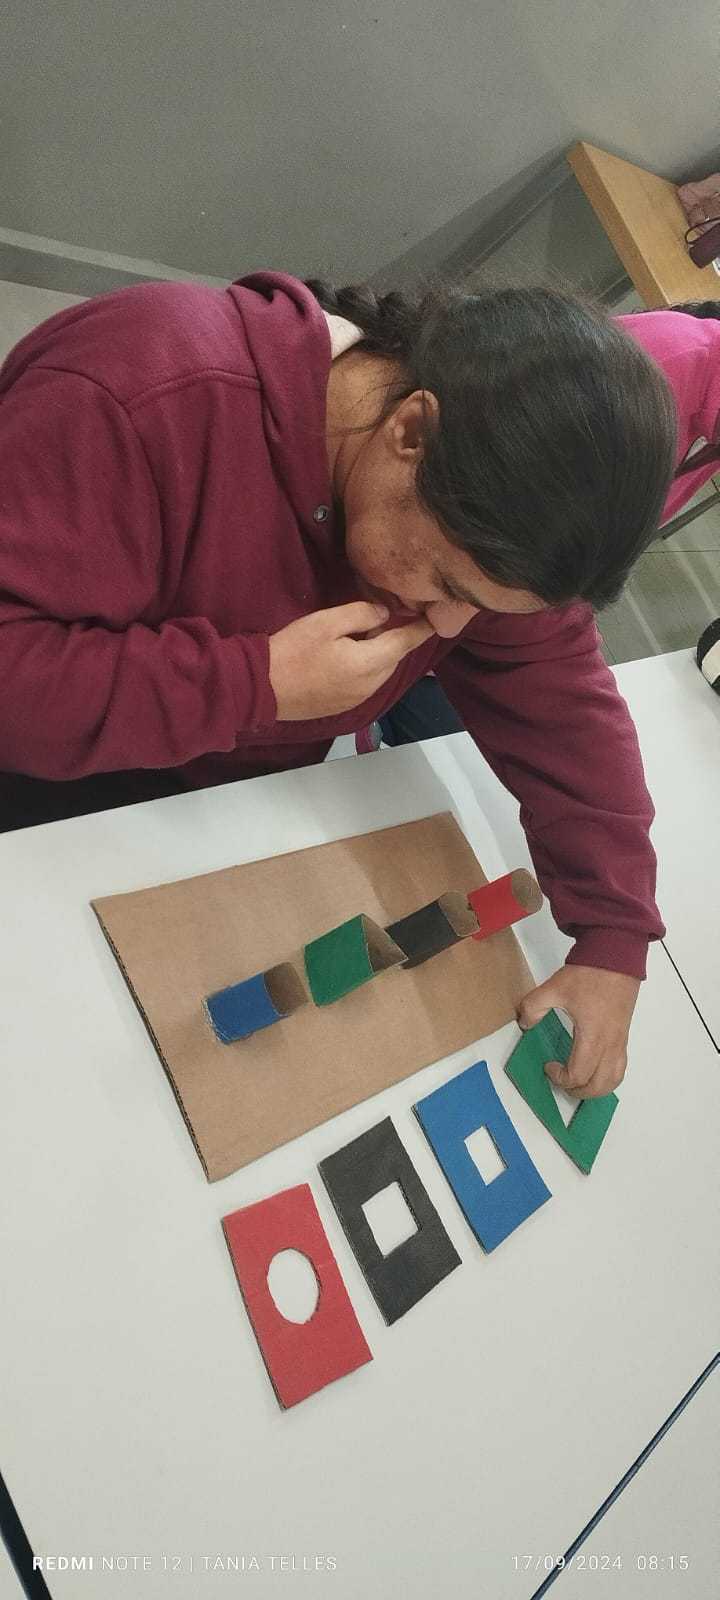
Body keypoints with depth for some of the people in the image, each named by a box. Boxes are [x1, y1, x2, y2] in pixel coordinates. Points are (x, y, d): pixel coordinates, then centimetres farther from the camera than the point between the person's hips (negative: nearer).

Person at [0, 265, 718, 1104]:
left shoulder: (482, 515, -17)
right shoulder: (140, 398, -37)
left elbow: (563, 699, -11)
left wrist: (613, 939, -16)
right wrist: (255, 682, -42)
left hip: (244, 804, 5)